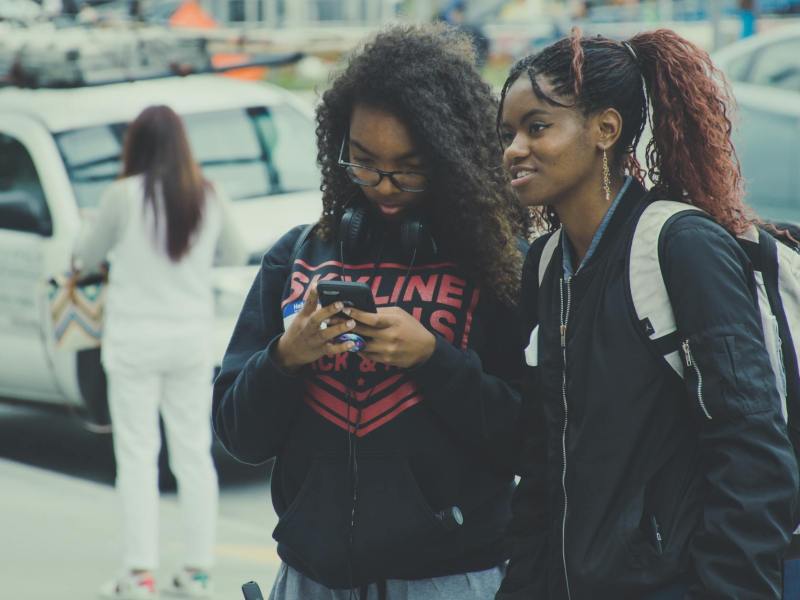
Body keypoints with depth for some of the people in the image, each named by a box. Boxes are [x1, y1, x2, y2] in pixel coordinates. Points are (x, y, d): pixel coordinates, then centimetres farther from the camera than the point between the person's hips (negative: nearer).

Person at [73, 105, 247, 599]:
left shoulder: (125, 196, -12)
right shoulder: (209, 198, 0)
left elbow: (87, 258, -1)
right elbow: (235, 255, 12)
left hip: (135, 342, -4)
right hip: (192, 340, 4)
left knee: (138, 456, 1)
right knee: (195, 453, 11)